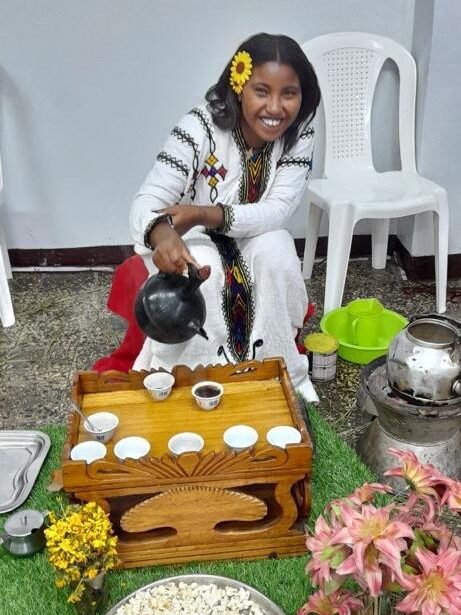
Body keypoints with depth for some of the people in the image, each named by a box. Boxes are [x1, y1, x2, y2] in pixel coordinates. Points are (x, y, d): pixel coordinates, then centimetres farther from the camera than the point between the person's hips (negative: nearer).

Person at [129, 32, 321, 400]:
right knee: (200, 269, -34)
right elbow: (148, 201, -34)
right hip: (193, 240, -2)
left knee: (276, 252, -29)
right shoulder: (201, 126, -26)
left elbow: (279, 210, -27)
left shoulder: (300, 134, -17)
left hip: (253, 240, 3)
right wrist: (162, 234, -59)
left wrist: (207, 214, -42)